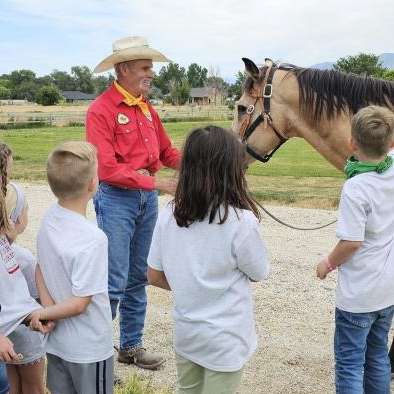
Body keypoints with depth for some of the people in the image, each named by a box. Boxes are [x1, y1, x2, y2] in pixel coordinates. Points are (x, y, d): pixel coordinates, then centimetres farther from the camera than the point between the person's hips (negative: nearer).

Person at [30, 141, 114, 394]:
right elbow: (79, 303, -23)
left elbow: (40, 270, 3)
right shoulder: (93, 239, -29)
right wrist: (44, 314, -8)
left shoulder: (49, 219, -7)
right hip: (89, 349, -6)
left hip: (56, 342, 6)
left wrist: (48, 310, -7)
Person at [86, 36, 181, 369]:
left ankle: (132, 346, 27)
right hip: (116, 199, -7)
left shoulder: (147, 109, 11)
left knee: (138, 278, 14)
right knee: (114, 282, -5)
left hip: (147, 199, 8)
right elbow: (107, 169, -19)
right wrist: (155, 182, -19)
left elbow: (167, 153, 14)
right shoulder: (101, 110, -12)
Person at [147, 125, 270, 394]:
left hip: (185, 333, 4)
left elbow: (154, 277, -1)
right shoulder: (241, 221, -23)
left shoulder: (168, 216, -10)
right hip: (225, 341, -4)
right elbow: (260, 273, -7)